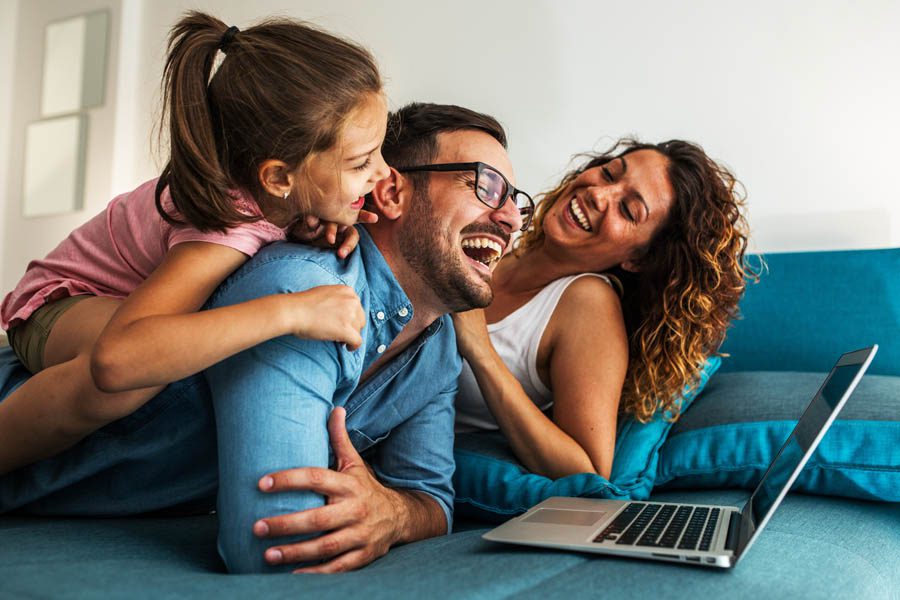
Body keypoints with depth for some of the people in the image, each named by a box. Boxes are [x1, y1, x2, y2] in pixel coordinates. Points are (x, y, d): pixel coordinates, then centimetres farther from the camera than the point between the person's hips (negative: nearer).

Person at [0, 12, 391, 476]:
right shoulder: (228, 228, -41)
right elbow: (115, 357, -53)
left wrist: (333, 226, -20)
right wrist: (291, 312, -55)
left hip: (138, 294, 8)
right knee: (138, 372, -40)